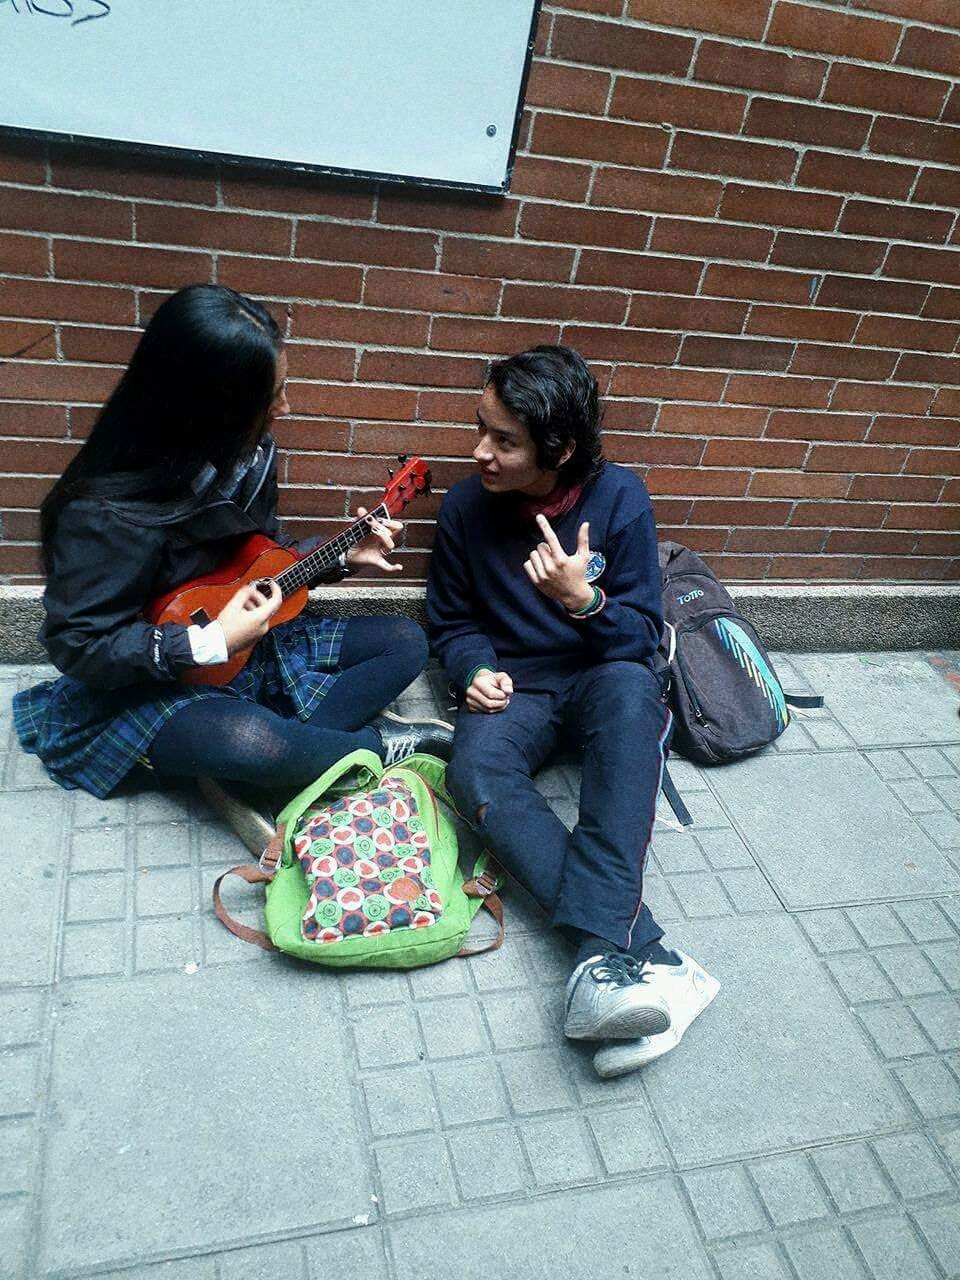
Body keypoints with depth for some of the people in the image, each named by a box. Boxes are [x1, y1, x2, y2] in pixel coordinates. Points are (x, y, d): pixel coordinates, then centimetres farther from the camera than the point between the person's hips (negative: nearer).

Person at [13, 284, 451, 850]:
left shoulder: (249, 453, -4)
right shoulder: (110, 513, -27)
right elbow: (78, 645, -21)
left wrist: (342, 557, -4)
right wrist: (212, 642, -28)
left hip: (250, 643, 8)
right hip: (147, 688, -8)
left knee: (407, 642, 1)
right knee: (251, 741, -39)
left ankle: (241, 775, -12)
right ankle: (381, 744, -6)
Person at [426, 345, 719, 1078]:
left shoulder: (619, 499, -8)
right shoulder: (467, 508, -4)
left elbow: (642, 636, -5)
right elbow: (452, 623, 11)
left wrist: (584, 600, -26)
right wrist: (478, 670, -12)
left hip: (604, 676, -1)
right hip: (515, 686, 1)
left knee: (631, 690, -39)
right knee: (477, 774, -33)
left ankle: (604, 960, -45)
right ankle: (646, 956, -42)